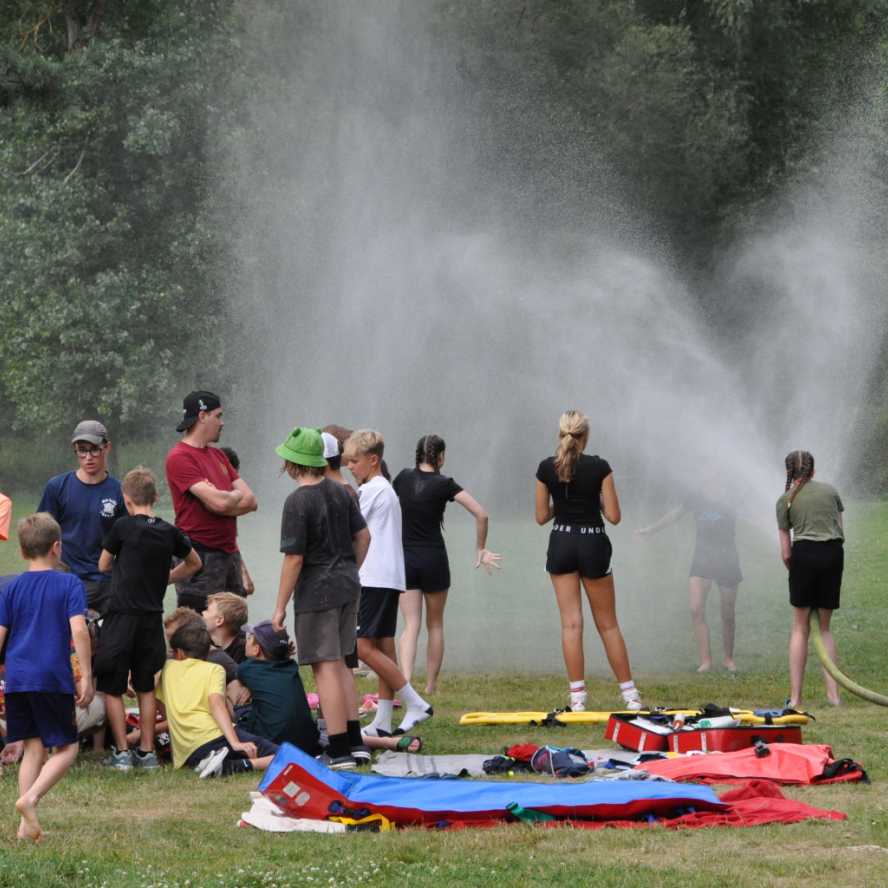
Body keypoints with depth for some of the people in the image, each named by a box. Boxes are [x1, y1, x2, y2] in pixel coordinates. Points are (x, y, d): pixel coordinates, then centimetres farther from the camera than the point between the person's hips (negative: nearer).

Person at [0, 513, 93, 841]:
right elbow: (78, 630, -12)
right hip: (53, 678, -4)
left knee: (33, 748, 11)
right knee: (66, 747, 5)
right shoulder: (70, 584, -2)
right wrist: (86, 677, -9)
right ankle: (30, 798, -18)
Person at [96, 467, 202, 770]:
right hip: (153, 617, 5)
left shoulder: (123, 527, -8)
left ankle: (121, 752, 0)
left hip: (122, 615, -5)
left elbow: (103, 565, 6)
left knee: (112, 689, 3)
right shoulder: (169, 532, 5)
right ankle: (147, 751, 13)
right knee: (145, 688, 14)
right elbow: (194, 563, 23)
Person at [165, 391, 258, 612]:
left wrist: (224, 498, -9)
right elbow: (219, 502, -20)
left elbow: (251, 502, 9)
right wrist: (237, 496, 2)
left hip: (229, 551, 9)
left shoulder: (218, 456, 17)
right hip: (200, 557, -9)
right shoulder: (180, 458, -11)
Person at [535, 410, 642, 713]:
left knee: (571, 623, 2)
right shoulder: (599, 467, -10)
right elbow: (614, 516, -9)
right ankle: (630, 694, 11)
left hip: (561, 544, 1)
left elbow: (541, 516, 3)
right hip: (593, 544, -1)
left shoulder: (546, 468, -3)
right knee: (607, 624, 9)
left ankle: (577, 696, -4)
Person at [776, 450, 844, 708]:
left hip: (805, 553, -2)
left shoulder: (785, 500, 7)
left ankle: (796, 697, 0)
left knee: (800, 627, 5)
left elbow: (785, 553, 6)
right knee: (824, 627, 14)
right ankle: (833, 692, 4)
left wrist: (794, 571, 21)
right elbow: (841, 532, 13)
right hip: (834, 554, 2)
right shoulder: (830, 490, 15)